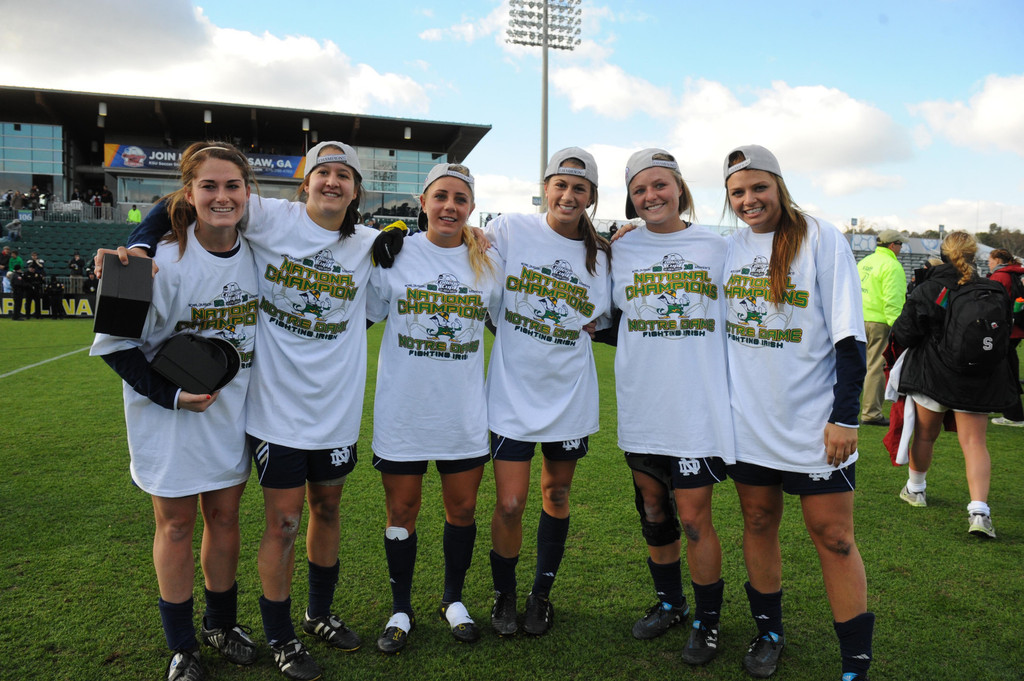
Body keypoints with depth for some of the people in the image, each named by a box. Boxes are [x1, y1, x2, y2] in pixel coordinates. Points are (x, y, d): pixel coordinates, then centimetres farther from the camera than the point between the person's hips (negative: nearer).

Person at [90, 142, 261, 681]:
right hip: (171, 415, -4)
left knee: (224, 516, 14)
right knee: (176, 523, 9)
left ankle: (220, 623, 36)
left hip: (233, 410, 4)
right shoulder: (166, 262, -19)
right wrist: (167, 392, -17)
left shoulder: (257, 254, -3)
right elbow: (113, 341, -13)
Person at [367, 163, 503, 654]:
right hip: (403, 411, -2)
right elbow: (360, 316, 6)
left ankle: (453, 600, 37)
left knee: (462, 508, 13)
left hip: (465, 413, 2)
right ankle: (401, 610, 30)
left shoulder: (487, 264, 4)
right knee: (402, 511, 9)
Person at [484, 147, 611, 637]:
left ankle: (542, 595, 35)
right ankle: (503, 596, 25)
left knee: (556, 496, 14)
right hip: (513, 393, -3)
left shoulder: (600, 255, 4)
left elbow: (597, 318, 12)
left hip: (569, 393, 3)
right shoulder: (510, 230, -6)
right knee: (510, 505, -2)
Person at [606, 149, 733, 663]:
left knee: (693, 517, 0)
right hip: (641, 407, 3)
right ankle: (669, 602, 36)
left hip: (699, 407, -3)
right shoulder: (621, 251, 4)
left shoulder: (715, 246, 0)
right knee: (653, 511, 14)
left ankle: (708, 619, 23)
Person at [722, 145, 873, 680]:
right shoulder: (729, 246, 5)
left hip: (813, 421, -4)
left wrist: (846, 416, -12)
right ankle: (768, 632, 31)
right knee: (758, 522, 13)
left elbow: (848, 334, -9)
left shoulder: (820, 238, -7)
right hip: (747, 417, 4)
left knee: (834, 538, 1)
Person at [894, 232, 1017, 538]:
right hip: (980, 381, 2)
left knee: (925, 434, 15)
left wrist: (895, 331, 12)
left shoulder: (928, 291, -11)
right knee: (974, 441, 2)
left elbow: (904, 334, -9)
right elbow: (1006, 334, 11)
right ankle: (979, 511, -11)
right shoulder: (995, 292, 1)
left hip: (934, 374, -2)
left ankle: (914, 489, 34)